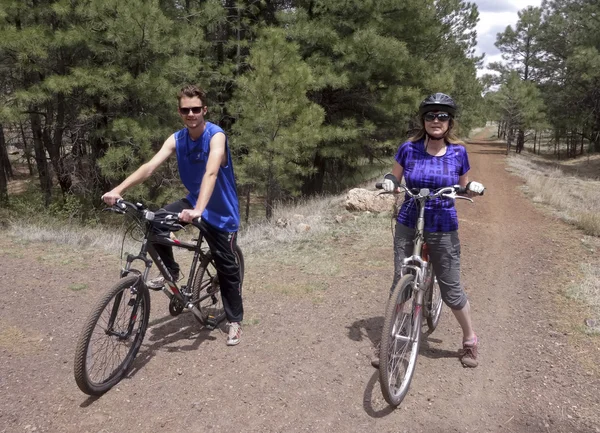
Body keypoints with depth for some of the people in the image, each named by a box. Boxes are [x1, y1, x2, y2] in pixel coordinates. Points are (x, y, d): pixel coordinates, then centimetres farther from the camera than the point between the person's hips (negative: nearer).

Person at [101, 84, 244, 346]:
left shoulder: (216, 136, -23)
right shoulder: (177, 139, -6)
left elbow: (211, 173, -38)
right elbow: (150, 166, -17)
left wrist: (198, 211, -53)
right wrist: (117, 190, -30)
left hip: (220, 211, -5)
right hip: (193, 202, 5)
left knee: (226, 267, 1)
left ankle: (235, 320, 19)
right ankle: (171, 272, 5)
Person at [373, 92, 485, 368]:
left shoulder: (458, 152, -2)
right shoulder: (409, 148, -4)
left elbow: (463, 187, 9)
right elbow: (395, 177, 8)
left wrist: (475, 188, -13)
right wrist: (388, 181, -14)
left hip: (443, 229, 0)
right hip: (408, 226, 1)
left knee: (451, 289, 5)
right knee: (400, 285, 4)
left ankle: (470, 339, 30)